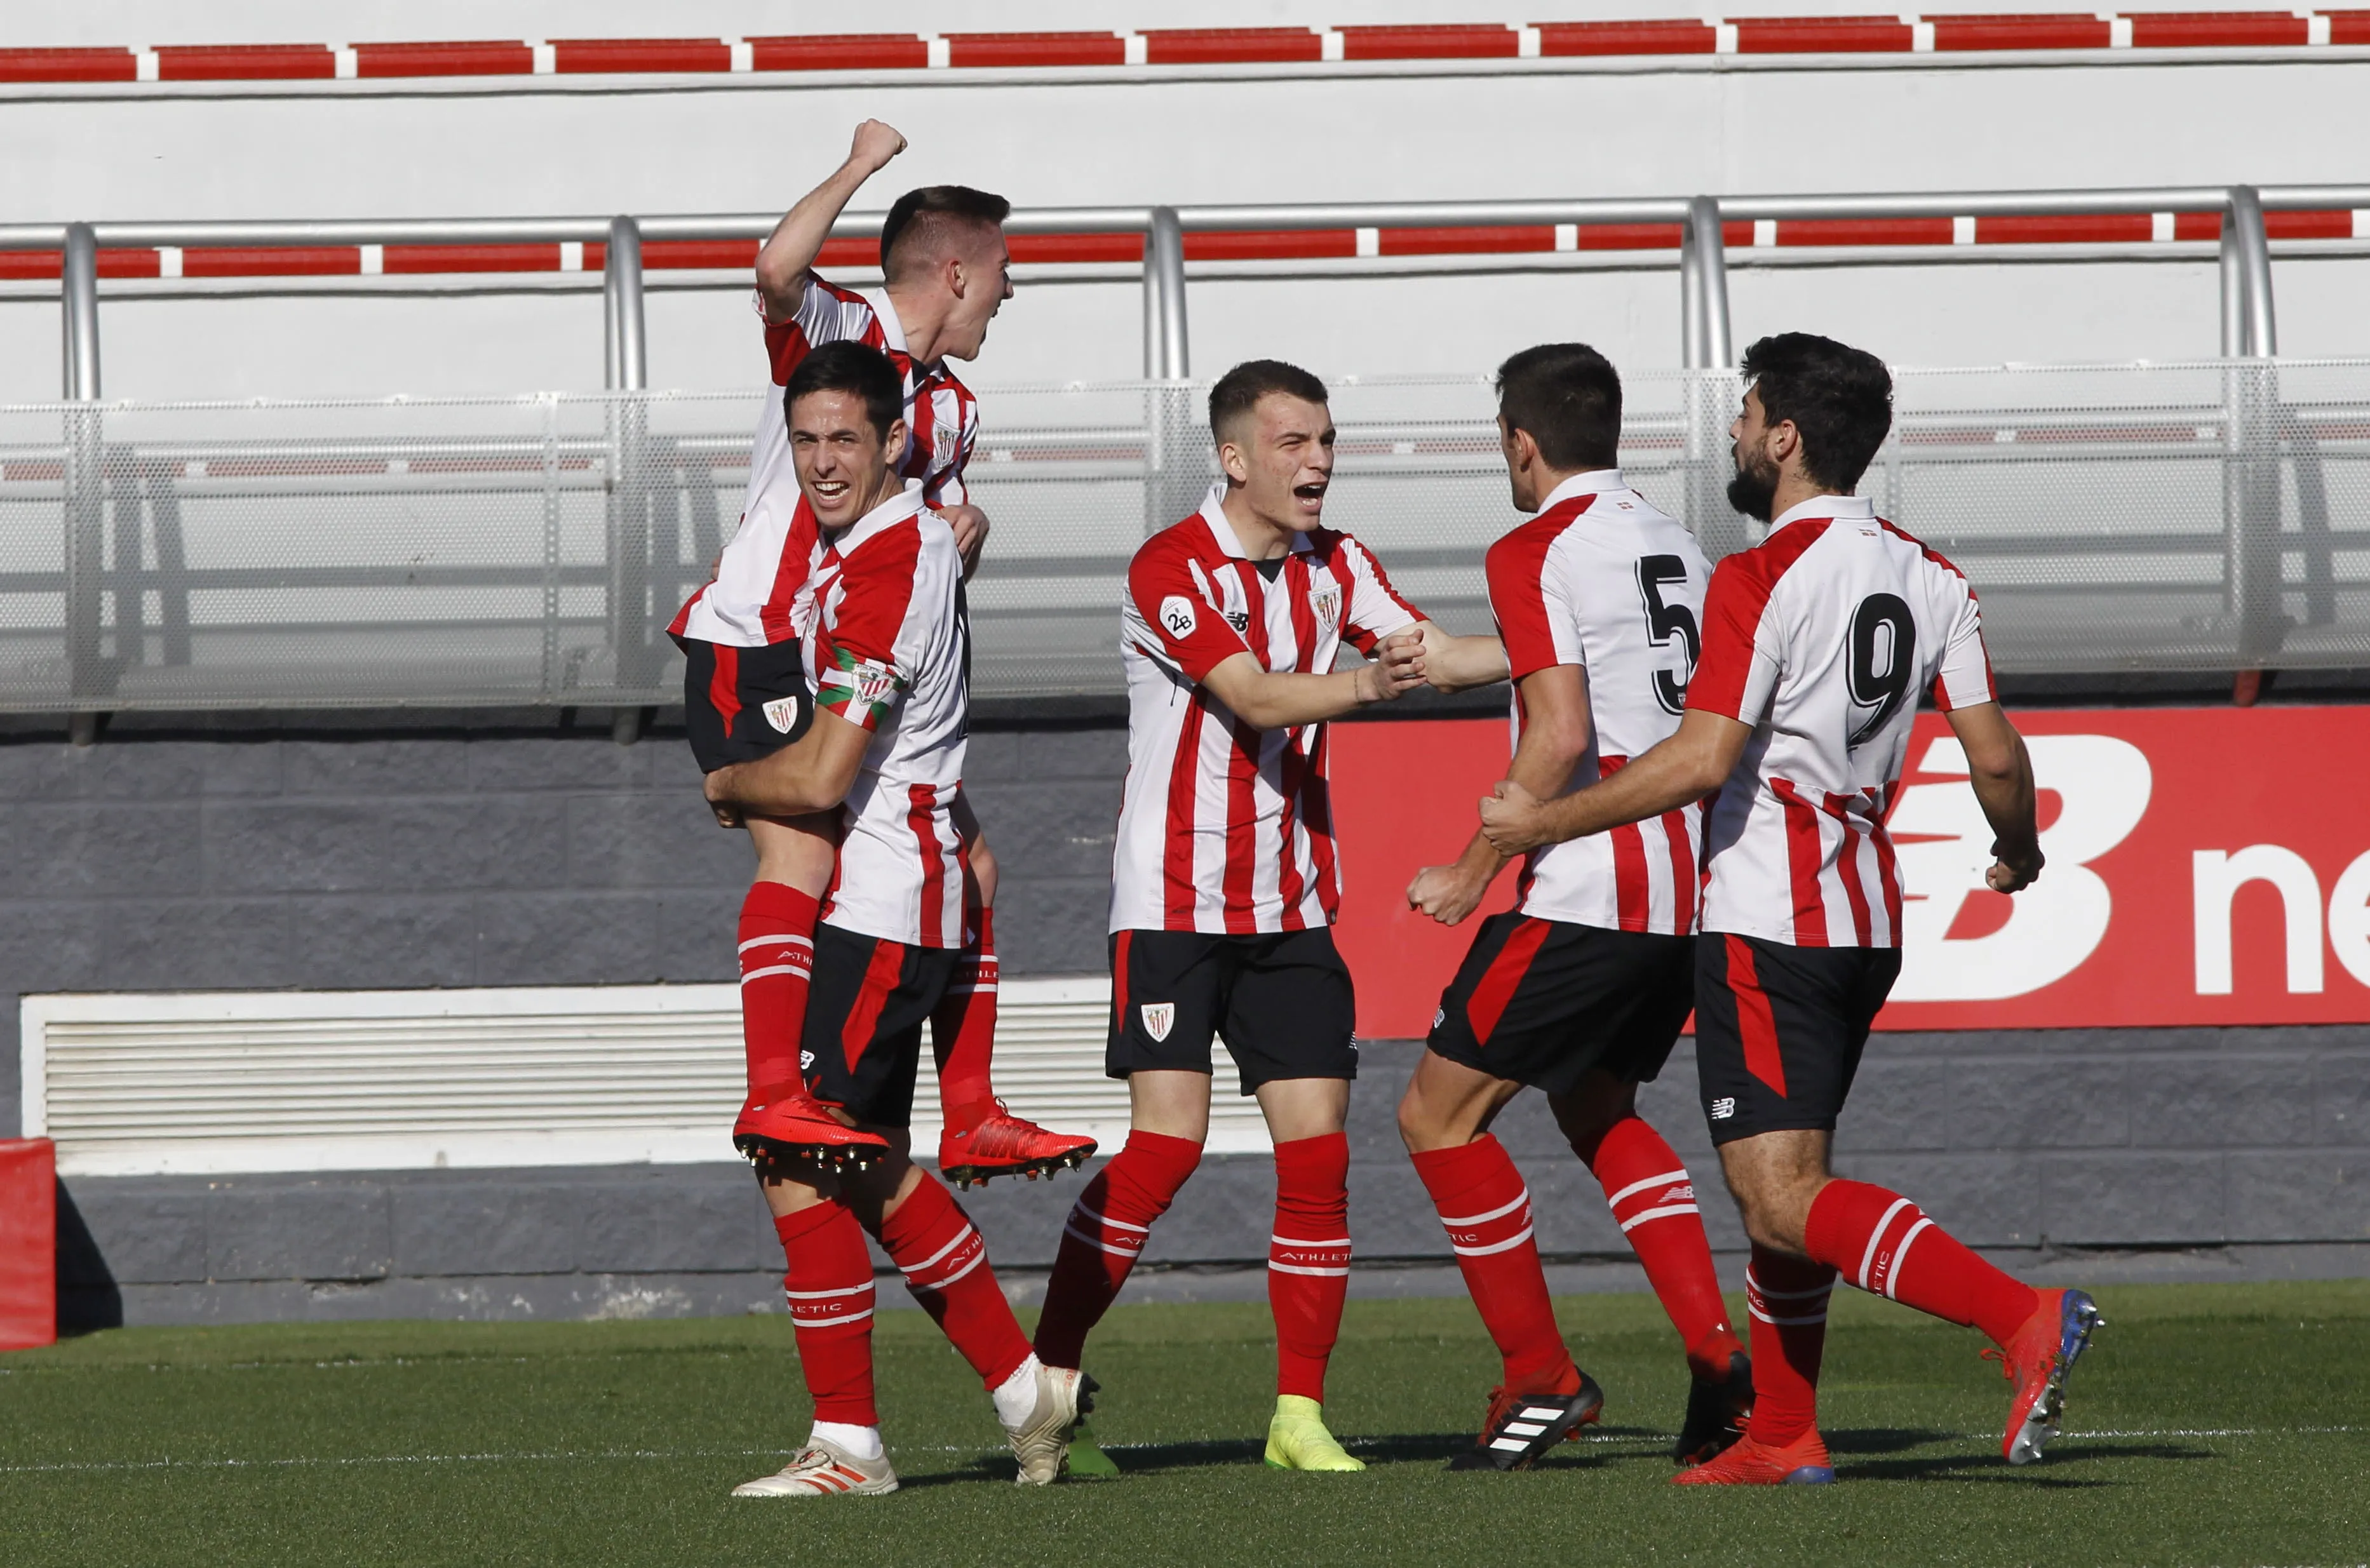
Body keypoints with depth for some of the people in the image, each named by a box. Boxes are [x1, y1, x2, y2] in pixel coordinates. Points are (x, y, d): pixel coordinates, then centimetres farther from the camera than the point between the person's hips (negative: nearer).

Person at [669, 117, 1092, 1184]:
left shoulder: (953, 409, 18)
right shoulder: (838, 334, -6)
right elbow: (779, 267, -30)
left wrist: (962, 532, 5)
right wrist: (859, 166, -18)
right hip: (755, 652, -9)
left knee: (966, 872, 10)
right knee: (804, 849, -26)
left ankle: (970, 1121, 17)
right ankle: (774, 1098, -35)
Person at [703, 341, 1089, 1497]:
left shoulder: (883, 571, -19)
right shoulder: (918, 533, 11)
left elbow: (822, 774, -23)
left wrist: (726, 785, 0)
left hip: (879, 911, -11)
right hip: (895, 900, 11)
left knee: (798, 1161, -10)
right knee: (868, 1170, 17)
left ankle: (847, 1442, -7)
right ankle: (1025, 1389, 25)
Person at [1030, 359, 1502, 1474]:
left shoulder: (1332, 564, 10)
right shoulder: (1171, 569, -11)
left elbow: (1428, 651, 1)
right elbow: (1253, 696, -23)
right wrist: (1363, 685, -39)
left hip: (1291, 907, 6)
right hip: (1175, 896, -6)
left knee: (1316, 1148, -4)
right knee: (1166, 1141, -13)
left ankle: (1300, 1414, 2)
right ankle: (1048, 1380, -1)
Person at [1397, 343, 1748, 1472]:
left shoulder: (1536, 553, -9)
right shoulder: (1674, 547, 15)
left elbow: (1561, 735, -20)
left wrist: (1473, 871, -12)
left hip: (1587, 898, -9)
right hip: (1685, 887, 9)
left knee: (1439, 1114, 2)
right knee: (1596, 1110, 24)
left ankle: (1540, 1377, 2)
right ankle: (1717, 1355, 10)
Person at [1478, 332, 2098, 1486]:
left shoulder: (1760, 581, -13)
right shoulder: (1930, 579, 8)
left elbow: (1703, 759, -21)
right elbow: (1995, 757, 5)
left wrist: (1544, 821, -12)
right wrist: (2019, 850, 25)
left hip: (1769, 924, -8)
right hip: (1867, 922, 8)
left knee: (1784, 1201, -13)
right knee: (1781, 1182, 19)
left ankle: (2022, 1317, -29)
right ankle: (1783, 1436, 19)